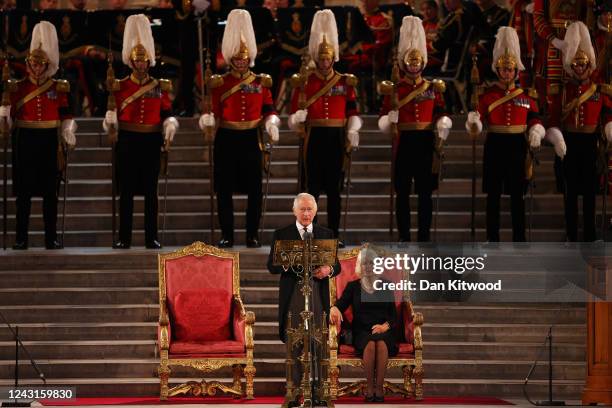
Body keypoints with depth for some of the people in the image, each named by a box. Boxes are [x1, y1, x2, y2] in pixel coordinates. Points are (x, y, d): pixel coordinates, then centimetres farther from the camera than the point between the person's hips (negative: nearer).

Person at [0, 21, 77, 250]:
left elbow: (66, 115, 7)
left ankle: (51, 238, 9)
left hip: (50, 143, 1)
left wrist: (68, 134, -5)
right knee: (24, 191, 0)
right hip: (25, 142, -1)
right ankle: (21, 238, 4)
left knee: (50, 191, 3)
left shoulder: (58, 88, 6)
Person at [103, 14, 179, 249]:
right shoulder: (120, 86, 3)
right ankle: (124, 238, 4)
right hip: (127, 142, -1)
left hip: (151, 142, 1)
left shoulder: (160, 87, 6)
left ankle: (151, 238, 6)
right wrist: (111, 127, -18)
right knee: (126, 191, 0)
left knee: (151, 191, 3)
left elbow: (167, 115, 6)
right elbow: (112, 114, 2)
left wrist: (169, 131, -12)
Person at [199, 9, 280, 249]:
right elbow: (215, 113, 2)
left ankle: (252, 235, 7)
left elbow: (269, 110, 6)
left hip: (250, 139, 1)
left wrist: (271, 124, -13)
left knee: (254, 189, 0)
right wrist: (207, 119, -19)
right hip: (226, 140, -1)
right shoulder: (219, 83, 3)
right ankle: (227, 235, 7)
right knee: (224, 188, 0)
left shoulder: (261, 82, 6)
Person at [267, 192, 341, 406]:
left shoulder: (326, 234, 12)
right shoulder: (281, 235, 6)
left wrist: (329, 269, -12)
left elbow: (336, 266, 11)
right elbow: (271, 266, 3)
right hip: (292, 294, -1)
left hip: (318, 294, 1)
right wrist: (287, 264, -18)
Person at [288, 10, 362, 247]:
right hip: (314, 138, -2)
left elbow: (352, 112, 8)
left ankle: (333, 235, 9)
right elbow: (295, 116, 1)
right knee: (313, 187, -2)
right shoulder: (304, 82, 2)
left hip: (337, 138, 2)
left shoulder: (345, 82, 7)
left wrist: (352, 134, -3)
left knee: (334, 188, 5)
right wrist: (298, 118, -19)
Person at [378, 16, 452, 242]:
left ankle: (424, 237, 6)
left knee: (425, 191, 2)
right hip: (403, 142, -1)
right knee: (402, 191, 1)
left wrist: (443, 124, -12)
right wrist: (389, 119, -19)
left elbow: (441, 113, 10)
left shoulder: (433, 87, 8)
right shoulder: (394, 89, 4)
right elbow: (383, 119, 3)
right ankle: (404, 237, 6)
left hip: (426, 141, 1)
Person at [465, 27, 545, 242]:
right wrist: (473, 121, -28)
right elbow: (476, 127, -5)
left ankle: (519, 239, 9)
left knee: (517, 195, 3)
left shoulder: (527, 95, 5)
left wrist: (536, 132, -13)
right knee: (493, 194, 2)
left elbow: (535, 119, 8)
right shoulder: (487, 94, 0)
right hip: (495, 146, -1)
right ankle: (492, 239, 7)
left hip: (517, 146, 1)